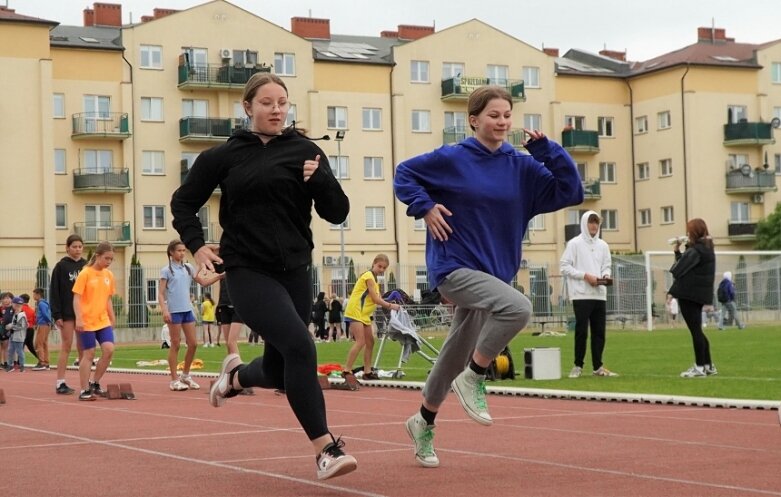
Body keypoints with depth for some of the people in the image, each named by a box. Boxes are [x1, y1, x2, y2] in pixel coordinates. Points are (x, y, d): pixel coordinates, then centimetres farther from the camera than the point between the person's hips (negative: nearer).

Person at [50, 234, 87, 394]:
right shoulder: (61, 266, -2)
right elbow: (54, 292, -5)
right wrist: (57, 315, -11)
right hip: (67, 313, -3)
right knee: (66, 347, -3)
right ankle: (60, 383, 0)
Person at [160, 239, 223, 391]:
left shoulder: (188, 268, 11)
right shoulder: (167, 270, -4)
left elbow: (203, 282, 14)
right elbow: (161, 294, -6)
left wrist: (220, 276, 1)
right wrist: (164, 310, -18)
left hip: (187, 310, 6)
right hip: (174, 311, -6)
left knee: (193, 344, 5)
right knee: (175, 345, -1)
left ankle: (185, 375, 21)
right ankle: (174, 380, 5)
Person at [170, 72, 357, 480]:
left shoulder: (305, 152, 4)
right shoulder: (224, 156, 3)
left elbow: (337, 214, 0)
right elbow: (183, 203, 14)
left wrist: (322, 179, -18)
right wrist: (196, 245, -1)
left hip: (295, 272, 3)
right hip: (248, 273, -3)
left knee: (278, 374, 11)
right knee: (300, 347, -23)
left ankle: (236, 375, 47)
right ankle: (324, 449, -19)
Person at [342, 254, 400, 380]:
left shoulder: (373, 278, 19)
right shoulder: (369, 276, -12)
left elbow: (378, 299, 13)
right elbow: (376, 299, -15)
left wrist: (388, 305, -3)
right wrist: (391, 306, -7)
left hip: (364, 314, 10)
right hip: (355, 312, -10)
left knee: (370, 342, 11)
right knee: (361, 341, -18)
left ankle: (367, 371, 17)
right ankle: (347, 371, -18)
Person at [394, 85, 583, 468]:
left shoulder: (521, 167, 3)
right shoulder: (452, 159, -6)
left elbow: (569, 191, -1)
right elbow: (404, 174, 5)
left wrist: (545, 149, -8)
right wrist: (425, 208, -9)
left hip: (493, 273, 5)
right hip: (454, 267, -5)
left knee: (457, 356, 14)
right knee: (517, 308, -30)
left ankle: (423, 423, 36)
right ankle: (474, 378, -11)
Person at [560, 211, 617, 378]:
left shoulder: (603, 245, 13)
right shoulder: (574, 244, -2)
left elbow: (606, 266, 18)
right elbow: (564, 267, -6)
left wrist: (606, 275, -4)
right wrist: (585, 275, -14)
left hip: (600, 295, 5)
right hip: (581, 295, -5)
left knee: (599, 332, 6)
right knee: (582, 331, -4)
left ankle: (598, 366, 12)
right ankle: (578, 366, 5)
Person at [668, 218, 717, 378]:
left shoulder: (695, 250, -16)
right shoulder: (706, 248, 15)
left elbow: (678, 270, -16)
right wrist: (678, 251, 9)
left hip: (689, 294, -10)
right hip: (698, 293, 10)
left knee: (695, 330, -6)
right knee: (697, 330, 16)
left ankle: (699, 367, -3)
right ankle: (708, 365, 19)